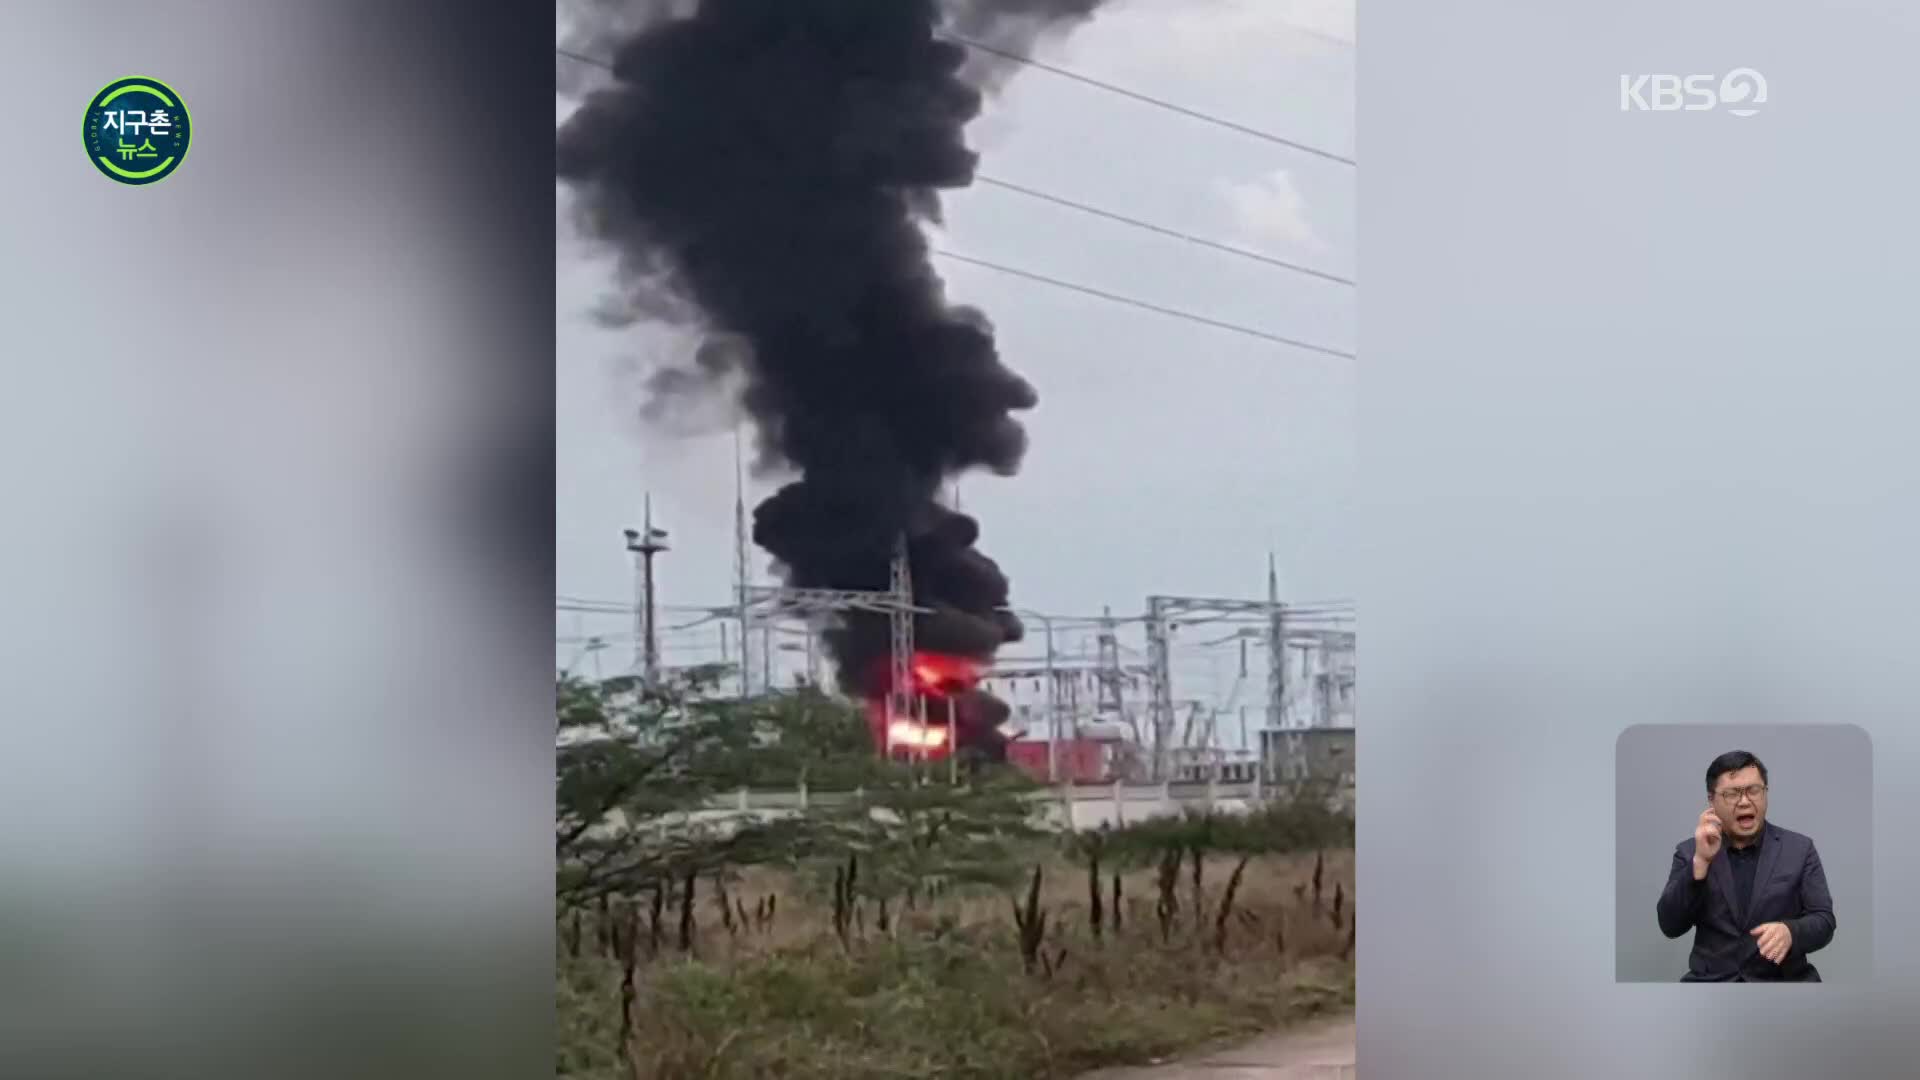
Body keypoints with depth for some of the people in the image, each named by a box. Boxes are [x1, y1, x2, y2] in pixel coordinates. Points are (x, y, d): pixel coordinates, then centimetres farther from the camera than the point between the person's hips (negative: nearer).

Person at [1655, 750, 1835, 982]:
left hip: (1783, 980, 0)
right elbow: (1670, 926, -3)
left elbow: (1824, 921, 2)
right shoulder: (1690, 852, 7)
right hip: (1711, 980, 0)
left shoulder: (1799, 849, 6)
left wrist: (1789, 932, -19)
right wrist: (1700, 861, -14)